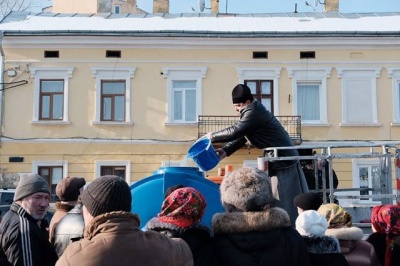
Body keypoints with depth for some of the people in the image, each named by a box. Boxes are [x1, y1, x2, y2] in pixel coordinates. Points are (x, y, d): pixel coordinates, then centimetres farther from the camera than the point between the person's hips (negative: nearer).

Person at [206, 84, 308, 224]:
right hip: (276, 161, 10)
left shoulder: (254, 113, -22)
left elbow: (235, 131, -26)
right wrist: (226, 150, -2)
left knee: (289, 202, -5)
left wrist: (212, 137, -11)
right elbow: (242, 135, 11)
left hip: (284, 160, -10)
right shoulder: (254, 110, 10)